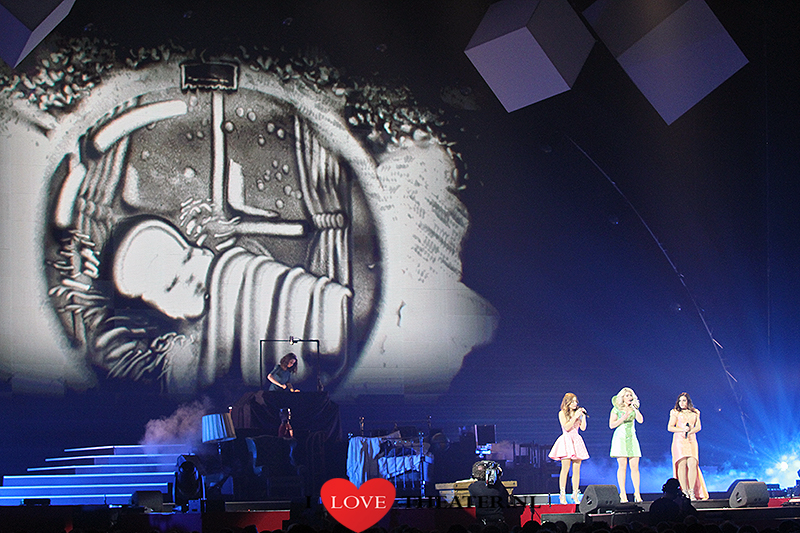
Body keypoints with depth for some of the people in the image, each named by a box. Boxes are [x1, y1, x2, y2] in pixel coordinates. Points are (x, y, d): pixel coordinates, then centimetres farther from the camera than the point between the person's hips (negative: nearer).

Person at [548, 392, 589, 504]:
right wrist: (575, 417, -11)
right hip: (566, 440, -5)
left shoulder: (578, 413, 16)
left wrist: (583, 416, 2)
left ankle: (575, 495, 3)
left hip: (576, 441, 5)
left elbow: (583, 428, 8)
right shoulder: (562, 413, 3)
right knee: (565, 468, -12)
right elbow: (566, 427, -11)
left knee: (576, 470, 0)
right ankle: (562, 495, -11)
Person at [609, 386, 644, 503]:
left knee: (635, 466, -4)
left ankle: (637, 494, -2)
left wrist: (634, 408, -6)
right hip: (620, 438, -3)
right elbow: (611, 425, -3)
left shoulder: (634, 408, 13)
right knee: (622, 466, -8)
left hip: (632, 438, 3)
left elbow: (640, 420, -2)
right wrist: (623, 418, -14)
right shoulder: (616, 409, 3)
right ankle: (622, 494, -7)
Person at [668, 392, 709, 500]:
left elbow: (698, 427, 10)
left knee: (693, 464, -12)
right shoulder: (675, 413, 9)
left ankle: (692, 491, -9)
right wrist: (682, 429, -12)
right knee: (682, 465, -12)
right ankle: (684, 491, -11)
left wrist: (690, 431, -9)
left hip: (691, 441, 2)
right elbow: (670, 427, 2)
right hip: (679, 441, -2)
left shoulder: (695, 413, 15)